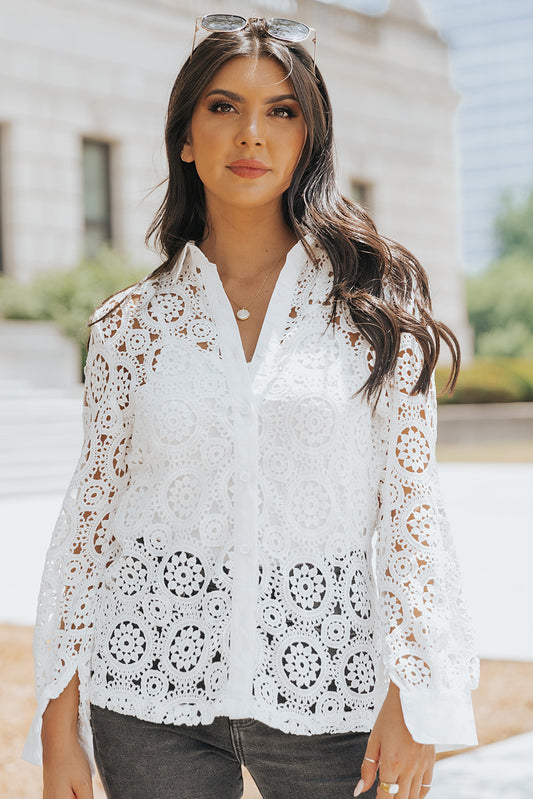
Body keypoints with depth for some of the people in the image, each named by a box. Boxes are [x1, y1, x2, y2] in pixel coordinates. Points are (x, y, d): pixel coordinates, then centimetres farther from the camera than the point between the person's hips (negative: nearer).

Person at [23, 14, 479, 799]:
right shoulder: (133, 323, 4)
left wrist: (413, 702, -8)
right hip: (153, 687, 1)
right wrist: (61, 722, 2)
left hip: (325, 679, -1)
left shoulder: (373, 301, 1)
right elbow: (93, 509, 5)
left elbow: (410, 502, -1)